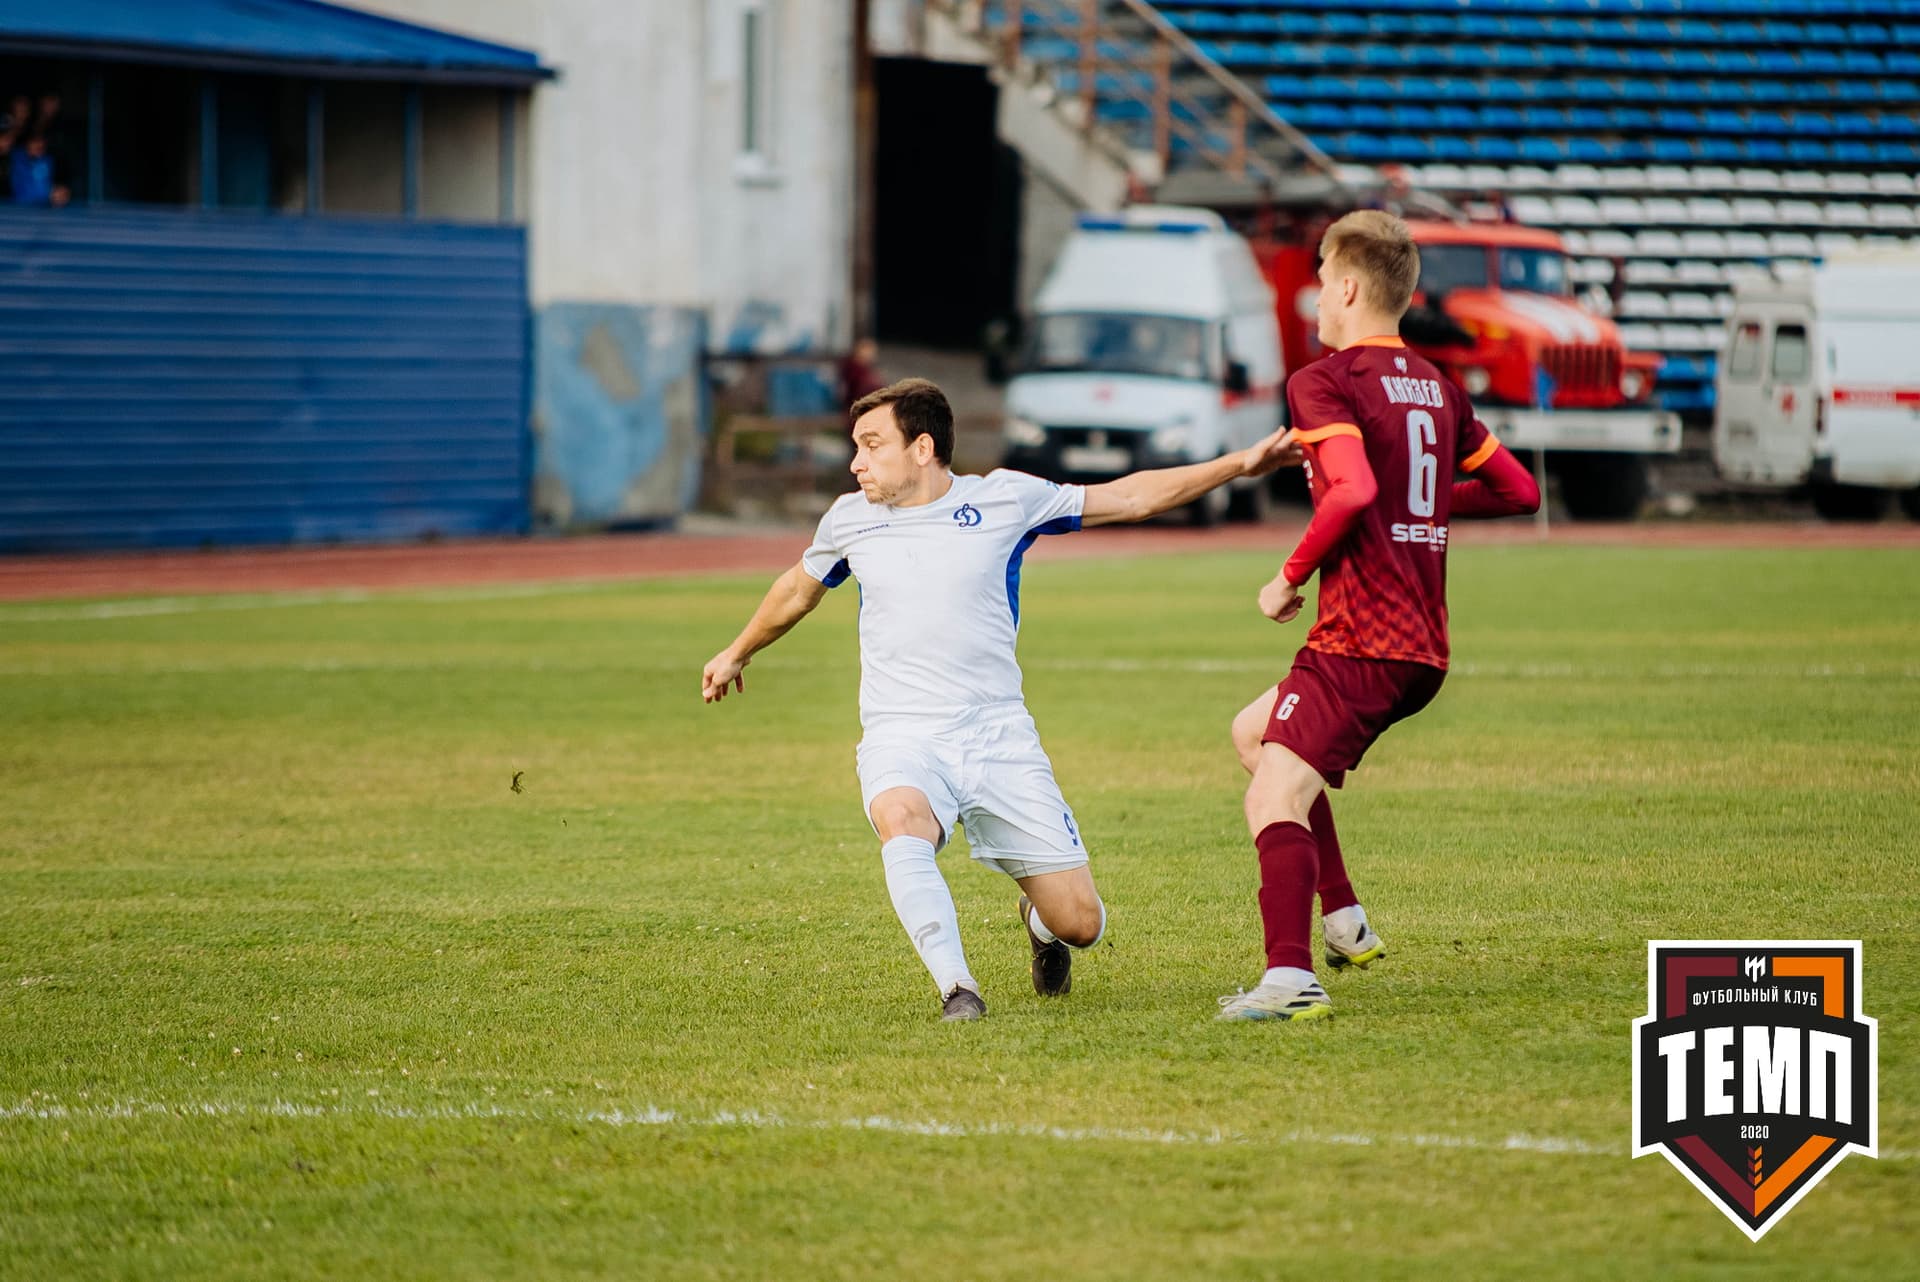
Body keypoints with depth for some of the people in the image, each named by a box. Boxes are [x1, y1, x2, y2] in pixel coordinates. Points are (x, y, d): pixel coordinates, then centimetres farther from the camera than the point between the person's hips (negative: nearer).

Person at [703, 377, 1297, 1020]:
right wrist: (738, 653, 42)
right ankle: (956, 988, -35)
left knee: (1081, 924, -5)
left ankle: (1040, 922, 33)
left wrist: (1240, 464, 3)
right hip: (902, 741, 0)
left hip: (998, 734, 0)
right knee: (902, 822, -39)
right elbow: (798, 589, 27)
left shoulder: (1004, 498, 0)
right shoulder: (848, 519, 6)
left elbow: (1130, 497, 8)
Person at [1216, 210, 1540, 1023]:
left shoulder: (1322, 384, -9)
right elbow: (1518, 491, 20)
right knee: (1253, 731, 27)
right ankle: (1343, 920, 22)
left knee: (1276, 801, -16)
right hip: (1425, 647, 9)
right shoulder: (1437, 387, 15)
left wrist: (1291, 576, -13)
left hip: (1358, 641, -9)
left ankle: (1290, 978, -34)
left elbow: (1353, 491, -26)